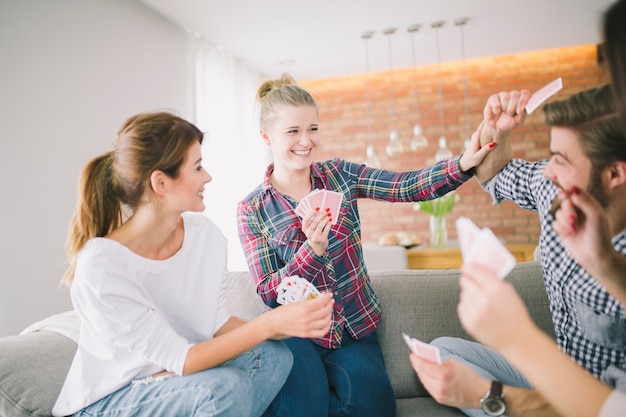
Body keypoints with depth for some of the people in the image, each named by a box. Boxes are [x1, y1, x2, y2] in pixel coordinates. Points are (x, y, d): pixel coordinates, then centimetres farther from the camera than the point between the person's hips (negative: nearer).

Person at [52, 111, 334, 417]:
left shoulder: (206, 235, -11)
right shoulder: (101, 266, -28)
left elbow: (215, 322, -3)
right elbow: (180, 360, -26)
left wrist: (283, 327, -18)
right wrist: (270, 323, -32)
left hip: (177, 379, 6)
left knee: (273, 355, -15)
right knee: (226, 387, -30)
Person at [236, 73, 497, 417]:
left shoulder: (339, 175, 0)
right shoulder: (252, 209, -5)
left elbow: (409, 187, -13)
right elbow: (268, 293, -10)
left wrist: (464, 163, -31)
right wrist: (313, 249, -26)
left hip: (357, 329, 3)